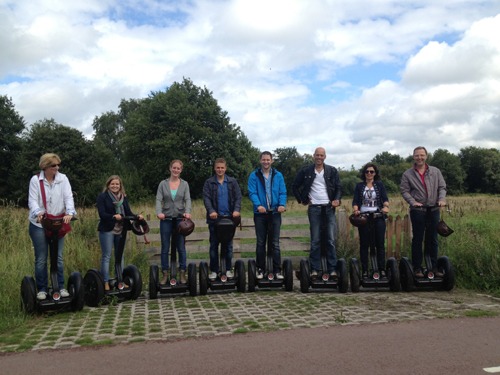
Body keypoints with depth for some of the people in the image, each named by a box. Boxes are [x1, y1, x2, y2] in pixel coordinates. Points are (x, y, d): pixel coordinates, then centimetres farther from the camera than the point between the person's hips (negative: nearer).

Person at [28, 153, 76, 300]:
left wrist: (69, 212, -28)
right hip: (39, 225, -1)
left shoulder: (63, 179, -2)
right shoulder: (35, 180, -6)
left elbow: (68, 197, -9)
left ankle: (60, 287, 17)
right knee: (41, 259, 6)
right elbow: (32, 200, -11)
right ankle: (42, 289, 16)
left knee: (58, 257, 8)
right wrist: (37, 213, -32)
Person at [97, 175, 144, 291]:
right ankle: (105, 282, 6)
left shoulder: (124, 197, 10)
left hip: (121, 230, 6)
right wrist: (114, 216, -30)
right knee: (106, 256, 0)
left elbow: (128, 212, 5)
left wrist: (137, 216, -14)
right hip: (107, 230, -5)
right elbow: (102, 214, -15)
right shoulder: (102, 196, -6)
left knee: (120, 255, 13)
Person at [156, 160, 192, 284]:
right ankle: (165, 274, 13)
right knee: (165, 248, 5)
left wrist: (187, 212, -25)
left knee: (181, 247, 4)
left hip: (180, 218, 0)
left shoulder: (184, 184, 5)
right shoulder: (163, 184, 4)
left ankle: (182, 274, 13)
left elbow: (188, 200, -5)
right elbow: (158, 200, -5)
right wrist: (159, 212, -24)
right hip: (166, 219, 0)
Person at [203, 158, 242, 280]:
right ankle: (214, 270, 11)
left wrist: (237, 210, -18)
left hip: (229, 217, 1)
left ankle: (228, 269, 16)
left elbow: (238, 197, 0)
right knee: (213, 245, 4)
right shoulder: (209, 182, 2)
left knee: (229, 245, 7)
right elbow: (206, 198, -7)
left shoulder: (232, 182, 6)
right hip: (214, 218, -1)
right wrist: (211, 211, -24)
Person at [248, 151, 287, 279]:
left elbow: (283, 192, 1)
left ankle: (277, 270, 9)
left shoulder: (278, 175, 5)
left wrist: (282, 204, -18)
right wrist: (258, 205, -26)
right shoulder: (254, 176, 0)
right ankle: (260, 269, 18)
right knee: (261, 243, 8)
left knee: (275, 243, 4)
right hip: (260, 214, -1)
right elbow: (252, 192, -8)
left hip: (275, 213, 1)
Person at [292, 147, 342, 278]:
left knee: (331, 239, -2)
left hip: (329, 208, 1)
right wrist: (302, 200, 5)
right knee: (315, 240, 2)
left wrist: (337, 199, -11)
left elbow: (339, 187, 6)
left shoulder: (332, 171, 6)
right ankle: (314, 269, 8)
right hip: (314, 208, 0)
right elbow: (295, 186, 11)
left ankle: (332, 269, 3)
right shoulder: (306, 171, 4)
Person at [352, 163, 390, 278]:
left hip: (378, 217, 0)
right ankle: (365, 270, 7)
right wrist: (355, 209, -19)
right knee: (364, 244, 2)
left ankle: (382, 269, 7)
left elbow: (385, 198, -1)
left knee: (380, 244, 0)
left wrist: (386, 206, -23)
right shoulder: (359, 186, 10)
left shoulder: (380, 185, 10)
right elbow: (355, 201, 2)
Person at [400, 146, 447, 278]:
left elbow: (442, 187, 6)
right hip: (417, 210, -2)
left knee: (432, 239, 10)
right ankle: (417, 268, 10)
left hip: (433, 209, 3)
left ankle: (434, 267, 19)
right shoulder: (407, 174, 1)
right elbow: (404, 190, -3)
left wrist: (442, 199, -11)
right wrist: (413, 202, -17)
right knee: (418, 239, 3)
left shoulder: (435, 172, 8)